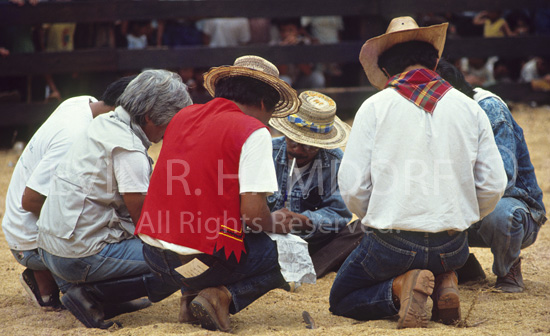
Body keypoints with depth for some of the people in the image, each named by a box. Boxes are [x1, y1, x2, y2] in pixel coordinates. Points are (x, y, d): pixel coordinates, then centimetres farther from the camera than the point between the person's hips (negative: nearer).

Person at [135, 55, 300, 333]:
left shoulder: (183, 116, 12)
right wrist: (277, 226, 7)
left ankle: (190, 296, 12)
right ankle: (223, 296, -6)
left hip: (154, 256, 7)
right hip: (201, 261, -6)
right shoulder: (253, 131, -8)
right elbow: (253, 213, -15)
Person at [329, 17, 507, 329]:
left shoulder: (374, 107, -5)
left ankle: (400, 288, -9)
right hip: (452, 249, 3)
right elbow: (494, 186, 1)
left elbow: (352, 186, -8)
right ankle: (444, 284, 3)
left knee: (341, 300, 21)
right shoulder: (470, 109, 2)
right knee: (440, 267, 39)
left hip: (391, 243, -3)